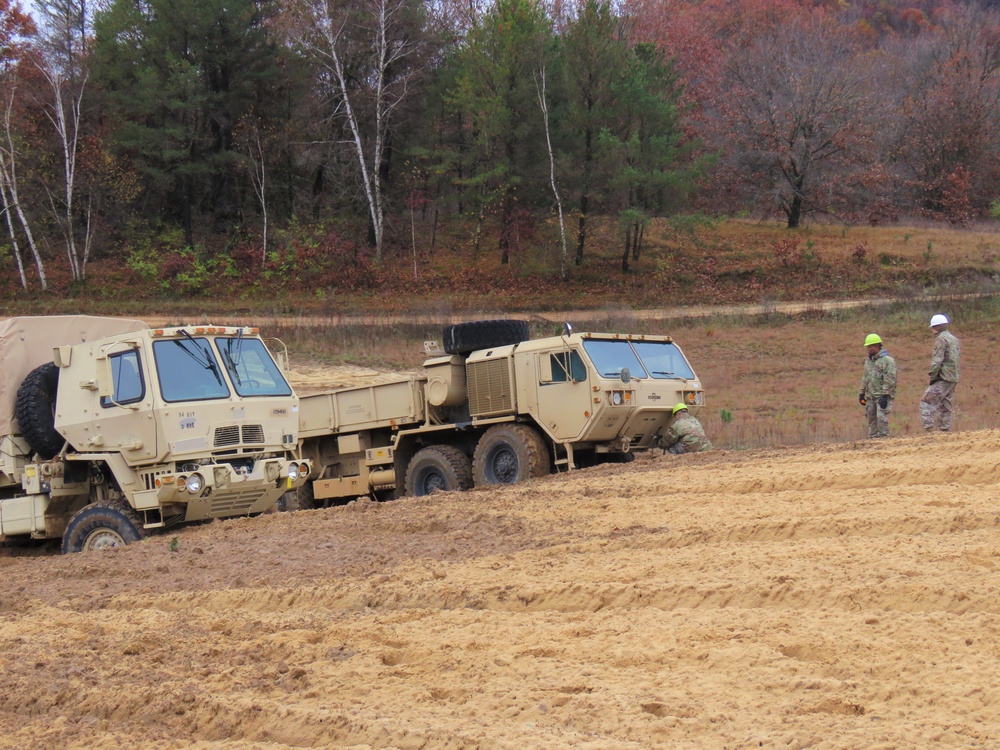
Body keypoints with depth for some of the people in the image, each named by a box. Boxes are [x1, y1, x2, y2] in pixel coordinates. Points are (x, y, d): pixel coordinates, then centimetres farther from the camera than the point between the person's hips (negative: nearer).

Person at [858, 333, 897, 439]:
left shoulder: (887, 360, -8)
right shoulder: (868, 361, 19)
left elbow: (889, 380, -15)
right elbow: (865, 379, 26)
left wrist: (885, 395, -20)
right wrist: (861, 393, 20)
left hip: (882, 396, -8)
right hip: (870, 396, 8)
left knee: (881, 418, -15)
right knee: (872, 420, 9)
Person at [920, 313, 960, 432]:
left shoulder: (941, 338, -8)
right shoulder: (954, 338, 20)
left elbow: (937, 360, -16)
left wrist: (933, 376, -12)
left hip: (943, 377, -9)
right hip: (954, 378, 9)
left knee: (927, 401, -13)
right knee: (945, 406, 11)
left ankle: (928, 427, -23)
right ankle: (945, 429, 9)